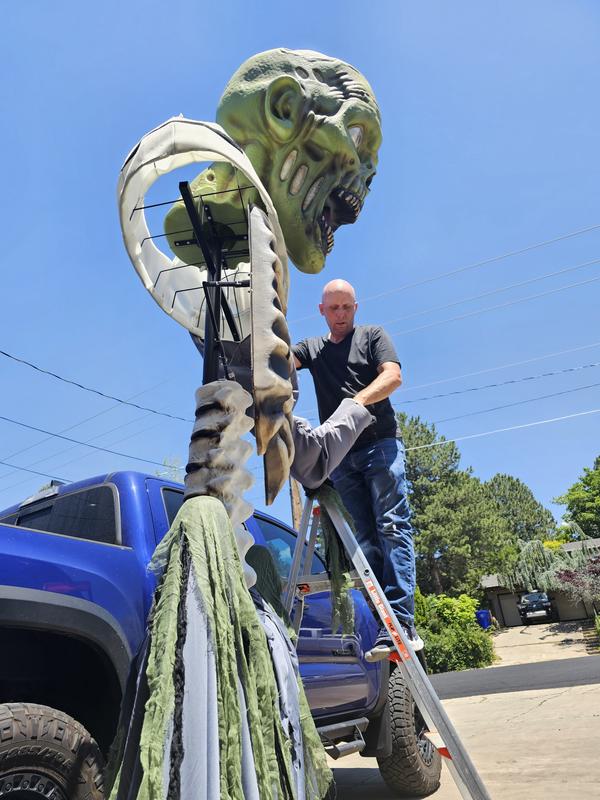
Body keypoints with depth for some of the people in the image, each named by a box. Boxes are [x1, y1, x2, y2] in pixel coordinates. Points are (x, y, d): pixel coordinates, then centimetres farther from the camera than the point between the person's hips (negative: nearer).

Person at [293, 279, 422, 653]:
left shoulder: (373, 335, 13)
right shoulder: (312, 348, 22)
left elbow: (393, 376, -4)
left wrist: (356, 401, -20)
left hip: (380, 445, -3)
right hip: (341, 457, 3)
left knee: (393, 529, -13)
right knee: (367, 537, 0)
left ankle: (401, 621, -16)